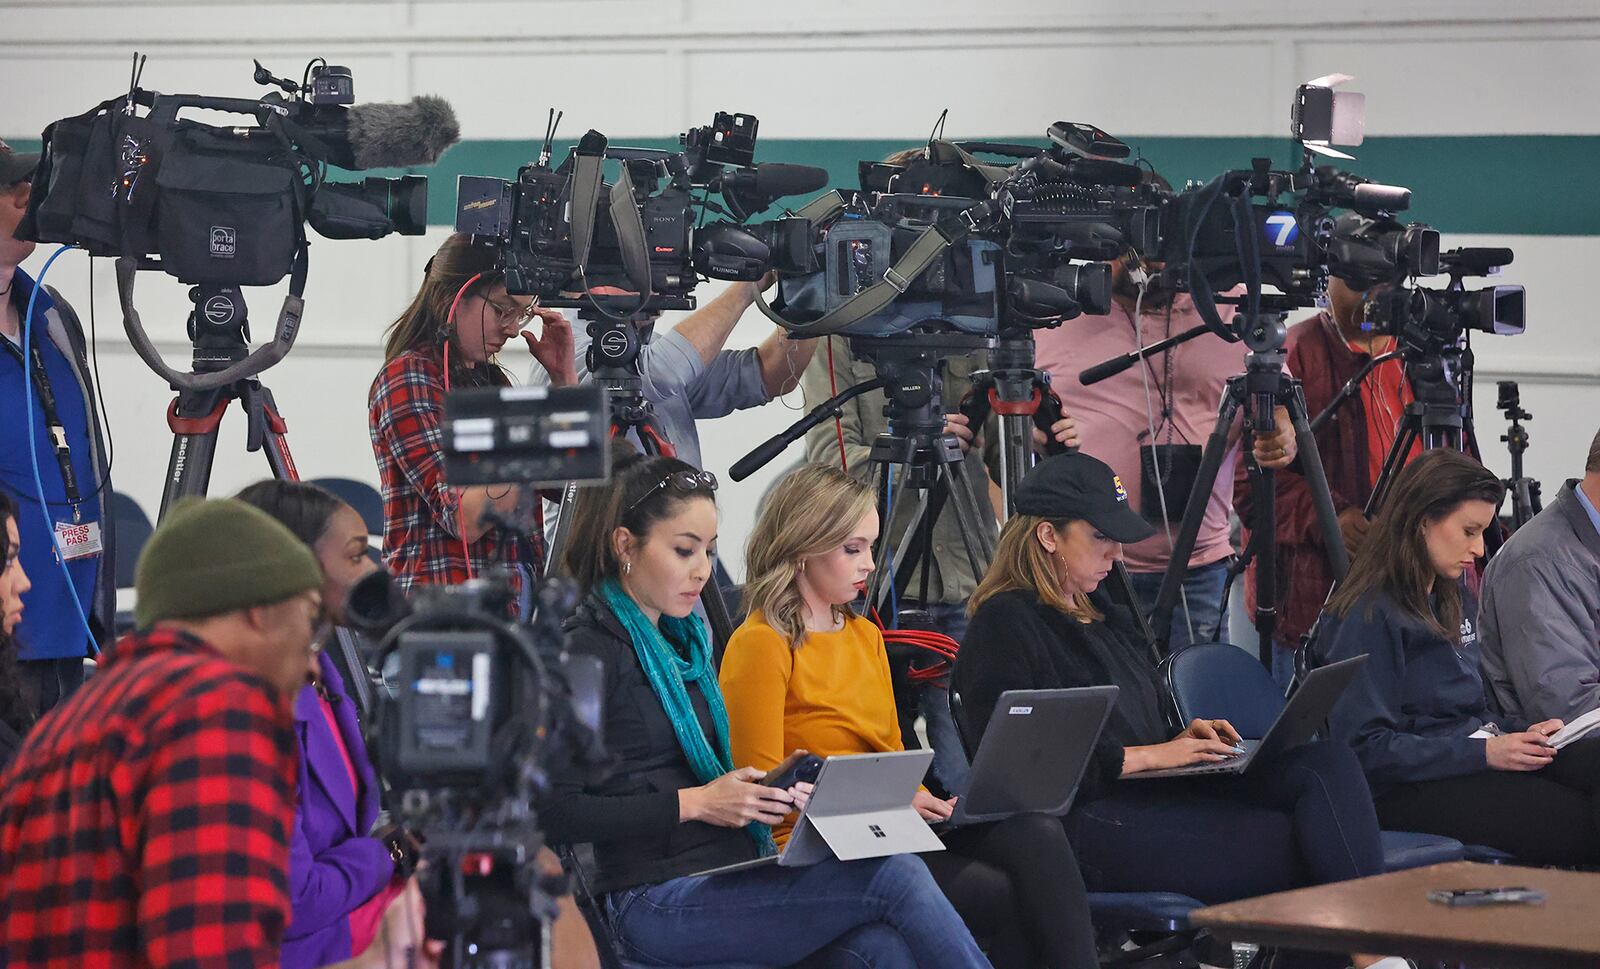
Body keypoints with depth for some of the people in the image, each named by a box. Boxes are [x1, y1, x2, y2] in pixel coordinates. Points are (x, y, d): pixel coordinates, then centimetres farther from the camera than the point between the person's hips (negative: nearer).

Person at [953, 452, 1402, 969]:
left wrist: (1181, 738, 10)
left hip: (1159, 792, 9)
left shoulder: (1103, 616, 26)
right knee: (1296, 848, -24)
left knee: (1328, 765, -17)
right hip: (1087, 825, -9)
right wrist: (1149, 755, -12)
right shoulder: (1005, 626, -3)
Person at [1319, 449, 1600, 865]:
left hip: (1477, 760, 8)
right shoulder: (1368, 616, -9)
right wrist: (1483, 753, -18)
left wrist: (1521, 733, 5)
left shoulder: (1455, 598, 18)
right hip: (1408, 787, -8)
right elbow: (1365, 748, -15)